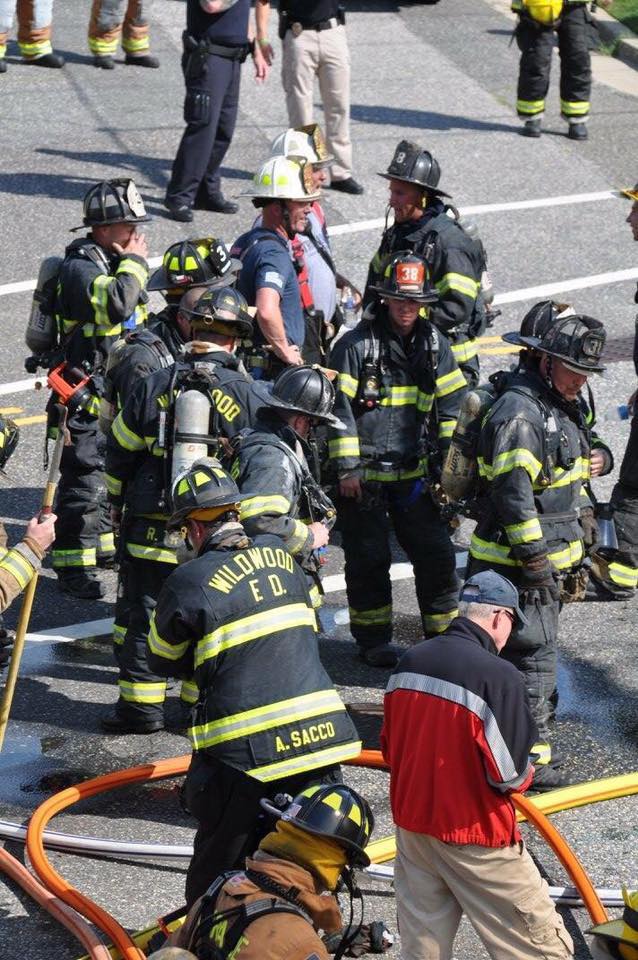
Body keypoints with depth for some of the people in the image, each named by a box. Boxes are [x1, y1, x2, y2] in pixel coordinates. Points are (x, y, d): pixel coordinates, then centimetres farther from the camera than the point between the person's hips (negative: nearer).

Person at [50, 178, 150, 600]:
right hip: (87, 394, -9)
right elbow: (115, 304, -37)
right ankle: (73, 564, -1)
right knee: (84, 478, -7)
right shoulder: (81, 267, -18)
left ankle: (105, 544, 36)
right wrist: (135, 263, -22)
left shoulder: (116, 262, 11)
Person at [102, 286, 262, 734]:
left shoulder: (155, 385, -4)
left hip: (151, 529, 0)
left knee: (142, 613, 9)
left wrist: (117, 502, 20)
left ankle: (141, 705, 12)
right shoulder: (243, 394, -6)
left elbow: (120, 452, 4)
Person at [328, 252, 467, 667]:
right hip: (364, 475, -4)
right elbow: (339, 408, -9)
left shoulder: (435, 345, 5)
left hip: (415, 473, 4)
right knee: (369, 560, 5)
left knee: (437, 554, 3)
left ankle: (444, 635, 18)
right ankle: (373, 640, 20)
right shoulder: (356, 345, -8)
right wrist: (347, 469, -11)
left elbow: (453, 406, 10)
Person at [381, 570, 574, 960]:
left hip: (411, 825, 7)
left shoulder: (410, 661, 0)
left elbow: (390, 748, 10)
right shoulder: (500, 676, -21)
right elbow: (509, 775, -20)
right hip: (474, 839, -7)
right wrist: (525, 776, 2)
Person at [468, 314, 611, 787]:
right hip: (518, 558, -10)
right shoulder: (519, 411, -20)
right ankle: (533, 754, -5)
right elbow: (513, 490, -25)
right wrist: (534, 557, -24)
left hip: (552, 553, 10)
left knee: (532, 647, 18)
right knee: (536, 651, -9)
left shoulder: (565, 403, 13)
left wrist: (597, 459, 12)